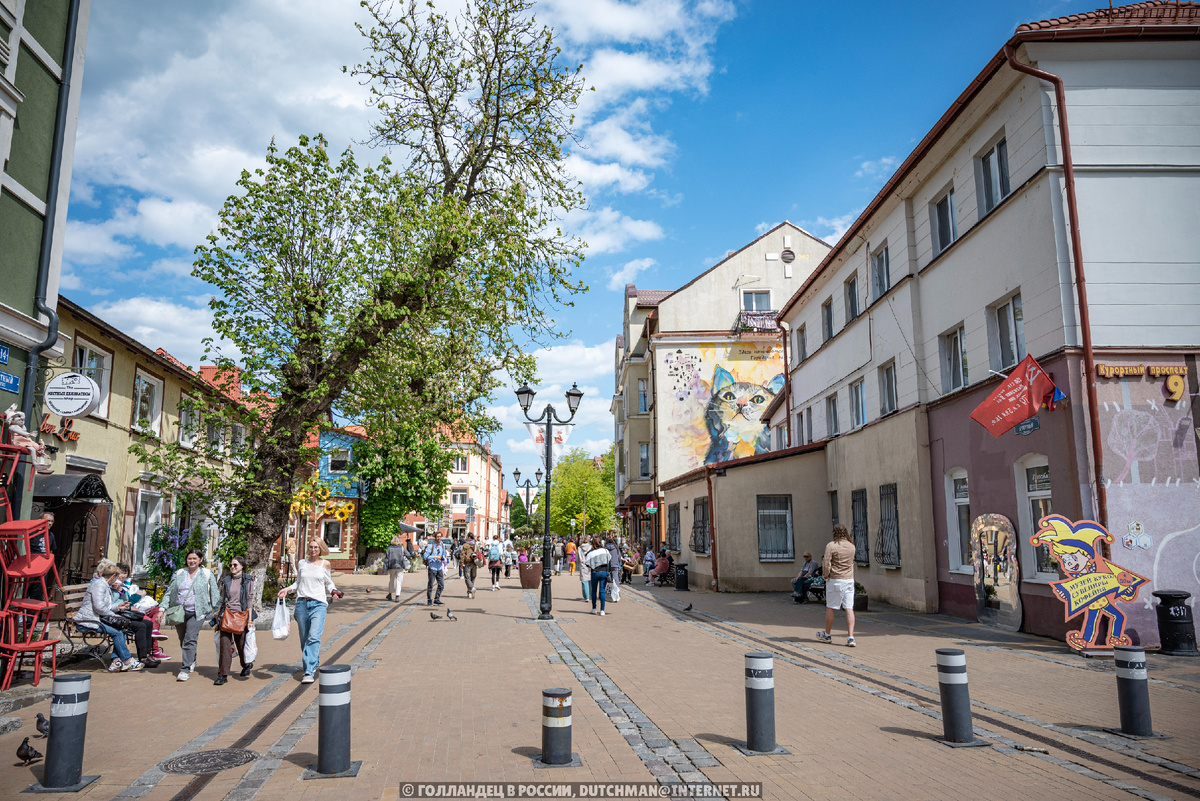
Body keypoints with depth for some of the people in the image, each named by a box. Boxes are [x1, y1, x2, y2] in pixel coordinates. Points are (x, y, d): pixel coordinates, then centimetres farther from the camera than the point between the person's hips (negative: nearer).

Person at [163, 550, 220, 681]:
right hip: (179, 612, 4)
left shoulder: (207, 574, 5)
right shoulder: (179, 574, 12)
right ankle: (192, 663, 33)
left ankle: (185, 670, -13)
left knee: (190, 640, -14)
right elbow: (169, 592, 14)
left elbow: (214, 593, 6)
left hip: (196, 613, -4)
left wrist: (217, 610, 0)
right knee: (183, 641, 12)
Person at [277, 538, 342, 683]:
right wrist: (287, 589, 4)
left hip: (318, 604, -3)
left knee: (314, 637, -15)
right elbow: (298, 582, 21)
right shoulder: (302, 564, 10)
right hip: (302, 604, 3)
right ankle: (314, 664, 25)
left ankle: (309, 672, -17)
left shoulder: (325, 564, 6)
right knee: (304, 639, 7)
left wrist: (333, 591, -1)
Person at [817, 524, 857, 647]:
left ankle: (827, 635, 21)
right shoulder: (852, 547, 5)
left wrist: (826, 575, 4)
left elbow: (826, 564, -14)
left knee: (830, 608, 9)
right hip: (849, 580, 4)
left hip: (835, 580, -4)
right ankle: (850, 637, -5)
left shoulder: (831, 546, -11)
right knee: (849, 609, 2)